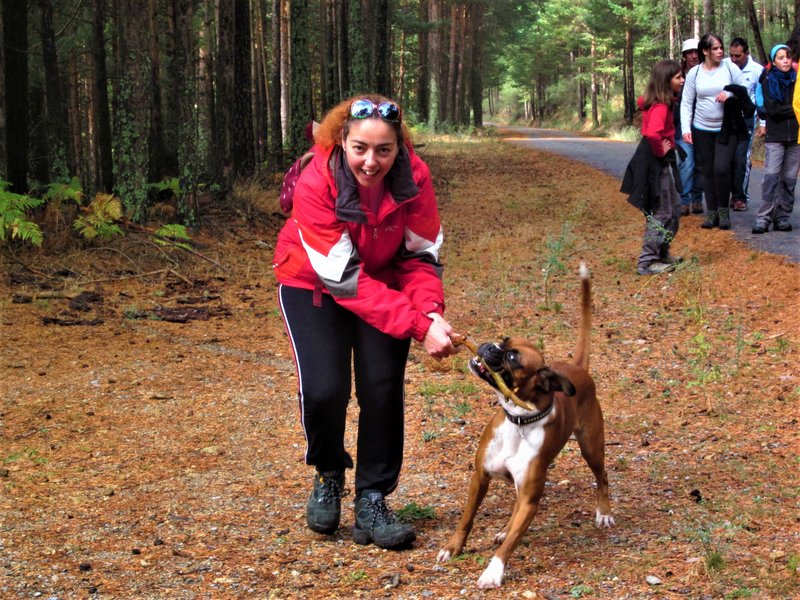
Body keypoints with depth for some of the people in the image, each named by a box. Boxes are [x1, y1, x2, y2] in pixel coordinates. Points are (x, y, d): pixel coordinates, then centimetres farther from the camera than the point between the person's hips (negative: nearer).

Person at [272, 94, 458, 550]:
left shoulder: (414, 177, -23)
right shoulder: (316, 184, -32)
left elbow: (421, 255, -13)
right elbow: (344, 276, -33)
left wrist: (431, 312, -33)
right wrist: (417, 326, -39)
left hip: (383, 283, 3)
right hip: (313, 286, -2)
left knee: (383, 389, -9)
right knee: (323, 389, -16)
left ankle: (372, 502, 7)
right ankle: (329, 476, 14)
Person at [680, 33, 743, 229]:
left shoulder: (730, 68, -3)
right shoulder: (694, 73, 1)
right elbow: (686, 103, 3)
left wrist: (730, 94, -17)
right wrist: (686, 129, -6)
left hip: (727, 129, -2)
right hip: (702, 130, 2)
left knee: (721, 168, -14)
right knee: (708, 171, 6)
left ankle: (723, 210, 3)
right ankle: (711, 213, 15)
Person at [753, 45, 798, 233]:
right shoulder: (768, 81, 3)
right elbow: (773, 109, -7)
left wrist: (784, 111, -10)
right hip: (775, 137, -2)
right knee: (771, 176, -10)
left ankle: (782, 217, 7)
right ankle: (763, 218, -10)